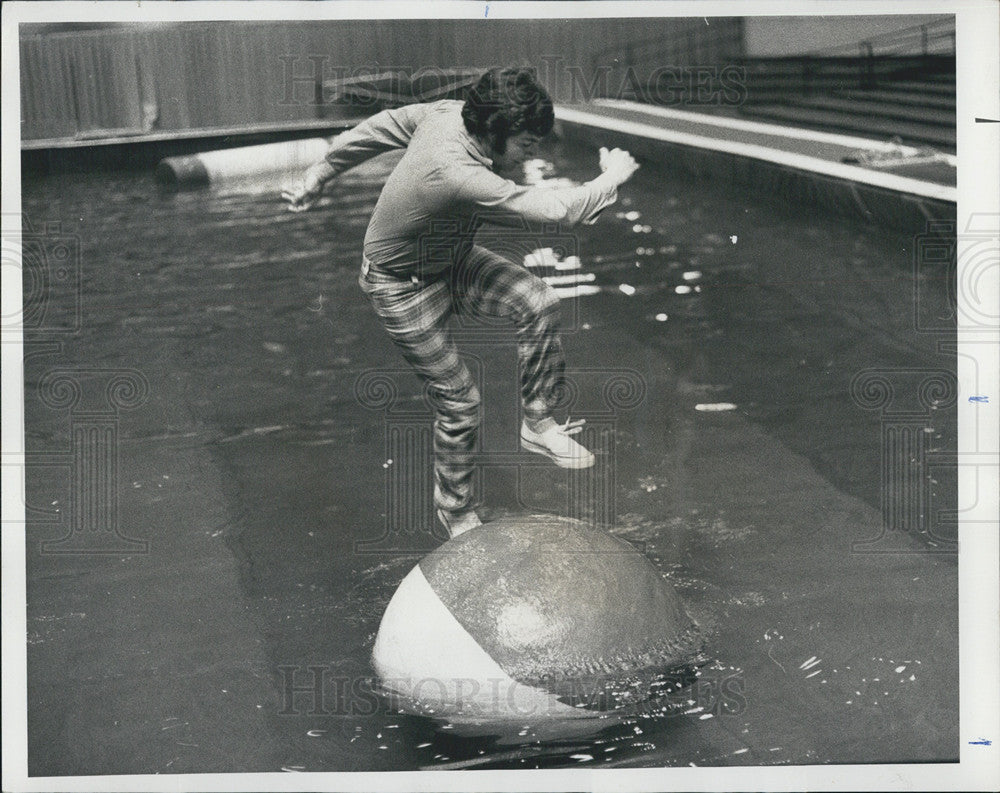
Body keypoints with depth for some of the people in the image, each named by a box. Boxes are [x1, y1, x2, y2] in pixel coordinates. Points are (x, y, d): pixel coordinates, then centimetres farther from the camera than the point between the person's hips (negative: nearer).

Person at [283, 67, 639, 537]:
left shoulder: (446, 112, -16)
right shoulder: (457, 176, -42)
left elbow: (373, 131, 1)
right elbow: (559, 210, -39)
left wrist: (317, 177, 16)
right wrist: (613, 177, -20)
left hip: (453, 261, 8)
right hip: (405, 290, -8)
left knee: (540, 303, -17)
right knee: (458, 402, 0)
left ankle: (537, 424, -1)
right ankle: (455, 511, 24)